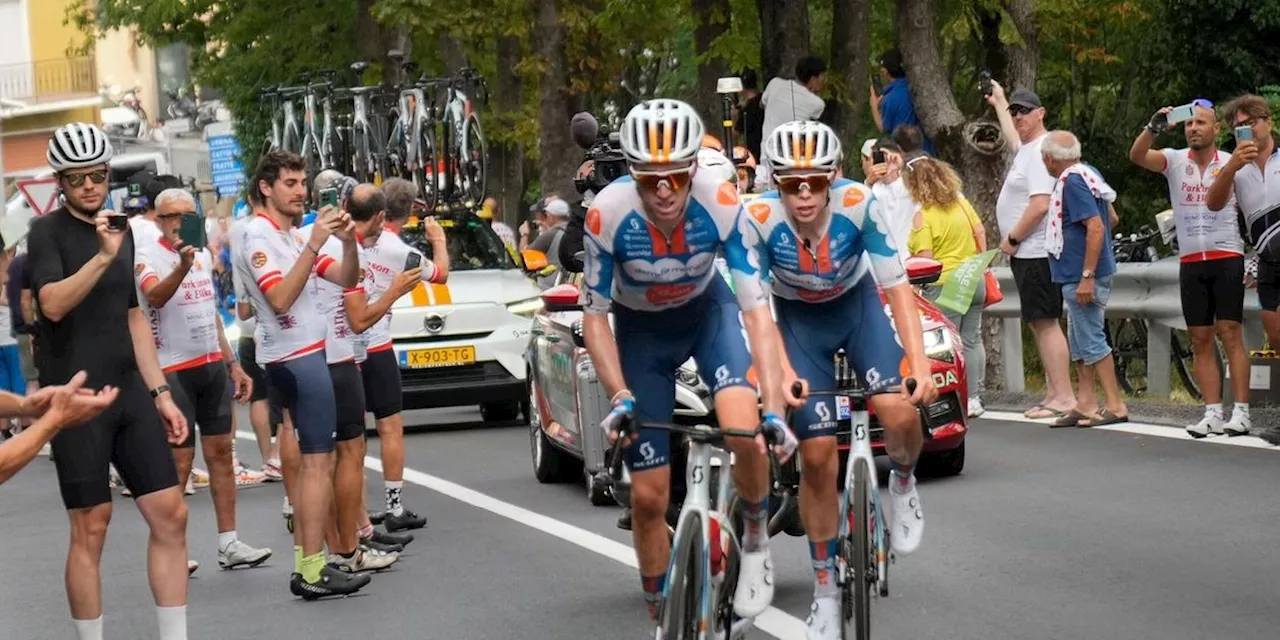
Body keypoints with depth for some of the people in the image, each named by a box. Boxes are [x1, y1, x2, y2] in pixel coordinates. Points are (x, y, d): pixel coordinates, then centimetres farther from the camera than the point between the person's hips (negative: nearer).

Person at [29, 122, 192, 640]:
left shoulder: (121, 228, 14)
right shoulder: (47, 231, -5)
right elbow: (53, 304, -21)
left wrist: (160, 392, 16)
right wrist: (102, 257, -33)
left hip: (129, 391, 6)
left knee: (170, 515, 2)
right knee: (90, 529, -4)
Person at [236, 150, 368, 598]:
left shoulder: (294, 235, 16)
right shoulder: (259, 236, -11)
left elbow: (346, 279, 9)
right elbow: (280, 298, -24)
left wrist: (347, 241, -9)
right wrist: (314, 245, -28)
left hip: (305, 354, 10)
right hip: (296, 357, -10)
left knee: (313, 460, 12)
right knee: (318, 462, -11)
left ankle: (305, 563, 15)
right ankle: (312, 572, -12)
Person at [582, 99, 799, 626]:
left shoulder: (722, 206, -31)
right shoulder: (608, 214, -31)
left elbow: (756, 308, -27)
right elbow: (595, 315, -18)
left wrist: (774, 406, -34)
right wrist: (620, 396, -29)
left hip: (707, 310, 0)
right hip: (640, 329, 0)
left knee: (745, 430, -28)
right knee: (648, 495, -1)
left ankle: (756, 541, 2)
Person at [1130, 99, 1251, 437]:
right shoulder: (1175, 160, 5)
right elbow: (1137, 156, -12)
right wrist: (1153, 128, -29)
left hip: (1227, 257, -3)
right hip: (1190, 261, 3)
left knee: (1230, 334, -8)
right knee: (1200, 340, 3)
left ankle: (1241, 413, -7)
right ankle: (1213, 414, 6)